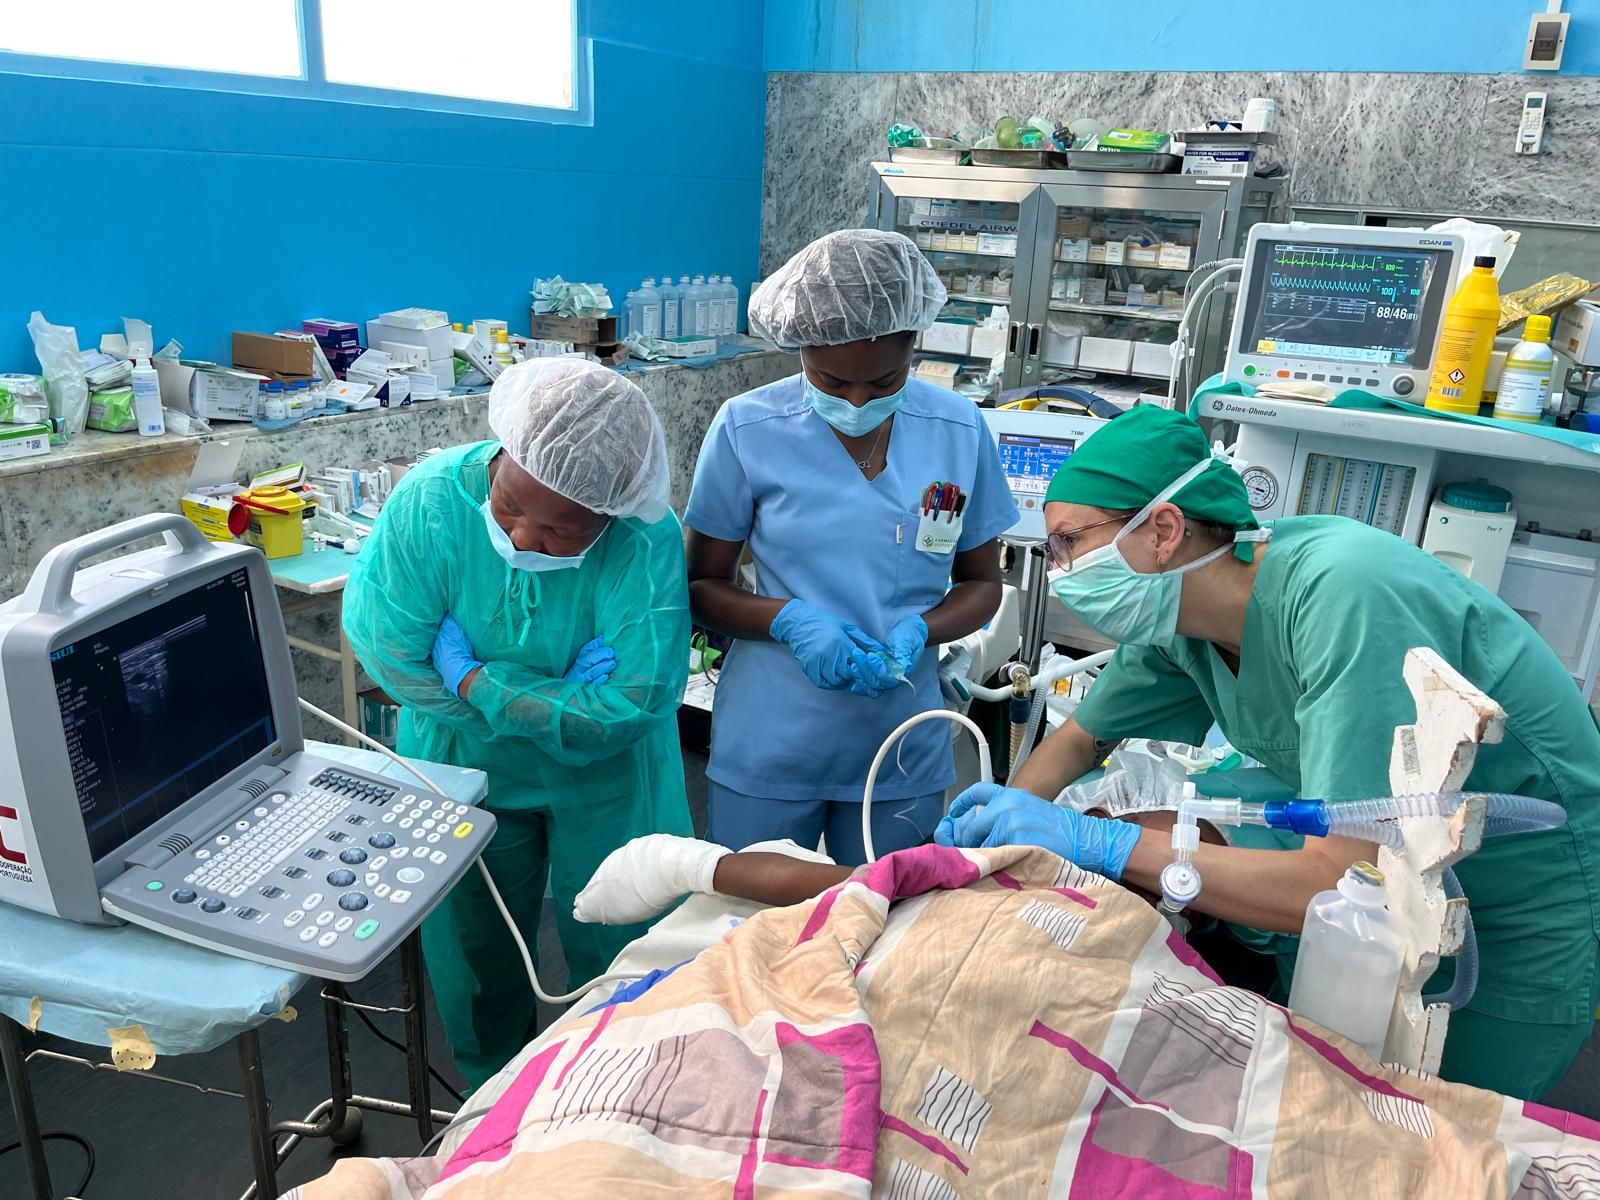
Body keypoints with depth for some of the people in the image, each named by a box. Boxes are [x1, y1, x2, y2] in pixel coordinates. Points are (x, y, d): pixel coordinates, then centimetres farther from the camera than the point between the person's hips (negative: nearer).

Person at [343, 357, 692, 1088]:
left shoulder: (646, 544, -31)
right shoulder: (431, 500, -25)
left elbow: (628, 707, -32)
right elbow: (392, 658, -24)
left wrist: (469, 678, -28)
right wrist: (560, 690, -25)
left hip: (603, 780, -1)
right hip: (466, 764, 2)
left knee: (614, 950, 16)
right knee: (474, 946, 20)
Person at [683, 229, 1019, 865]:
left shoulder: (960, 431, -6)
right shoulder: (747, 430, -11)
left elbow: (981, 583, 5)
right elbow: (702, 585, -3)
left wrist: (920, 630, -16)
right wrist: (789, 620, -21)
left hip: (903, 753, 2)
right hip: (769, 748, -1)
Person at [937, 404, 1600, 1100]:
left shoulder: (1342, 591, -35)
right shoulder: (1174, 618, -12)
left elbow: (1345, 884, -39)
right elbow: (1080, 739, 5)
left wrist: (1098, 843, -37)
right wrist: (1009, 812, -16)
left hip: (1525, 906, -6)